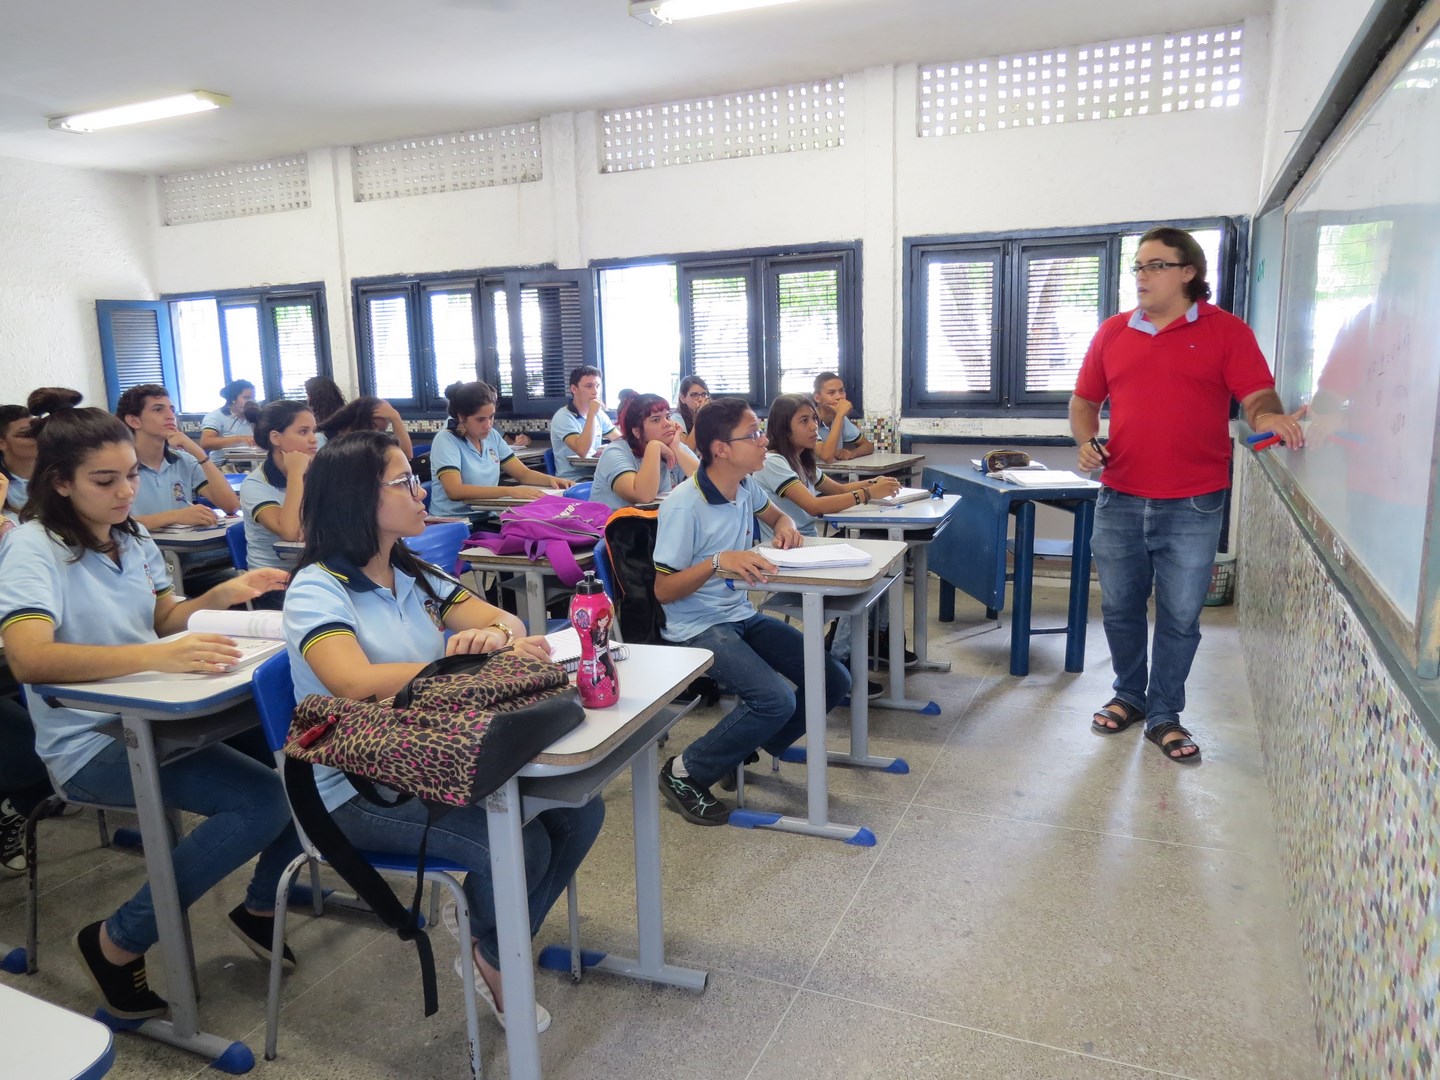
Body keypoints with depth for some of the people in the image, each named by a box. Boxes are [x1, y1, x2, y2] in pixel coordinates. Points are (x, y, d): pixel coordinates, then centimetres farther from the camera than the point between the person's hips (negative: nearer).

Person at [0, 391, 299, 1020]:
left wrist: (222, 596, -2)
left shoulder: (131, 537, 9)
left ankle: (260, 906, 12)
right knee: (264, 800, -26)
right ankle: (117, 943, -5)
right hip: (90, 744, -7)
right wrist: (157, 655, -42)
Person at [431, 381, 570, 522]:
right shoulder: (446, 441, -12)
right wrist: (510, 491, -32)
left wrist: (551, 480, -11)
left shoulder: (492, 436, 7)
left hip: (486, 519, 6)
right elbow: (454, 491, -25)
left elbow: (524, 473, 11)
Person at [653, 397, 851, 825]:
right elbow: (663, 589, -17)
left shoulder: (746, 486, 2)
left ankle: (747, 747, 16)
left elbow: (773, 513, 26)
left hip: (742, 616, 8)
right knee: (776, 699, -28)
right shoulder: (684, 505, -20)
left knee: (833, 681, -2)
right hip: (697, 628, -8)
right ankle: (684, 773, -6)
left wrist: (786, 526, 2)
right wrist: (718, 561, -31)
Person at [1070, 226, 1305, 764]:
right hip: (1119, 502, 3)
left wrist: (1267, 417, -29)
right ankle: (1129, 695, 33)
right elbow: (1084, 401, 15)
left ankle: (1164, 716, 21)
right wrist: (1086, 441, -5)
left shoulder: (1226, 331, -1)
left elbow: (1259, 398, -6)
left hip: (1192, 507, -3)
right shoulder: (1112, 332, 8)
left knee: (1180, 617, 5)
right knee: (1120, 608, 13)